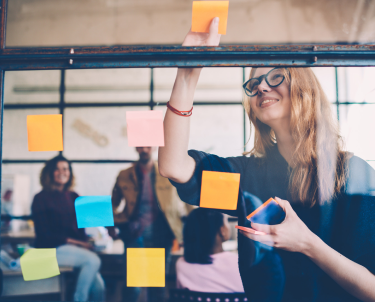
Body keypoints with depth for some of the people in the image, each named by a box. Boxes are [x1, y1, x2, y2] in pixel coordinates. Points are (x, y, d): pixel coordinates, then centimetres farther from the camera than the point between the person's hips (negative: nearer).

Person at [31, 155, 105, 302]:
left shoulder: (74, 197, 14)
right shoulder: (41, 199, -1)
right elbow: (44, 234, -7)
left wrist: (85, 243, -8)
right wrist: (72, 241, -14)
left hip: (76, 247, 5)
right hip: (51, 249, -5)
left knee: (98, 286, -17)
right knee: (93, 260, -29)